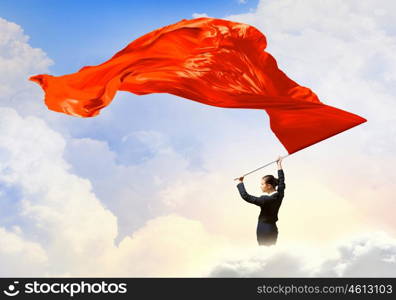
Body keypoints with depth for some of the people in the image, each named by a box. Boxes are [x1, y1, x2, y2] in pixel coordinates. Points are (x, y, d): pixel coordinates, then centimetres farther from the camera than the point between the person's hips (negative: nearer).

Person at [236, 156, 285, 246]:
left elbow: (246, 197, -19)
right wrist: (279, 165, 31)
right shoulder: (279, 195, 1)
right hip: (273, 229, 8)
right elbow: (281, 181, 20)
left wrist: (240, 183, -8)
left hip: (264, 231, -8)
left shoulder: (266, 200, -21)